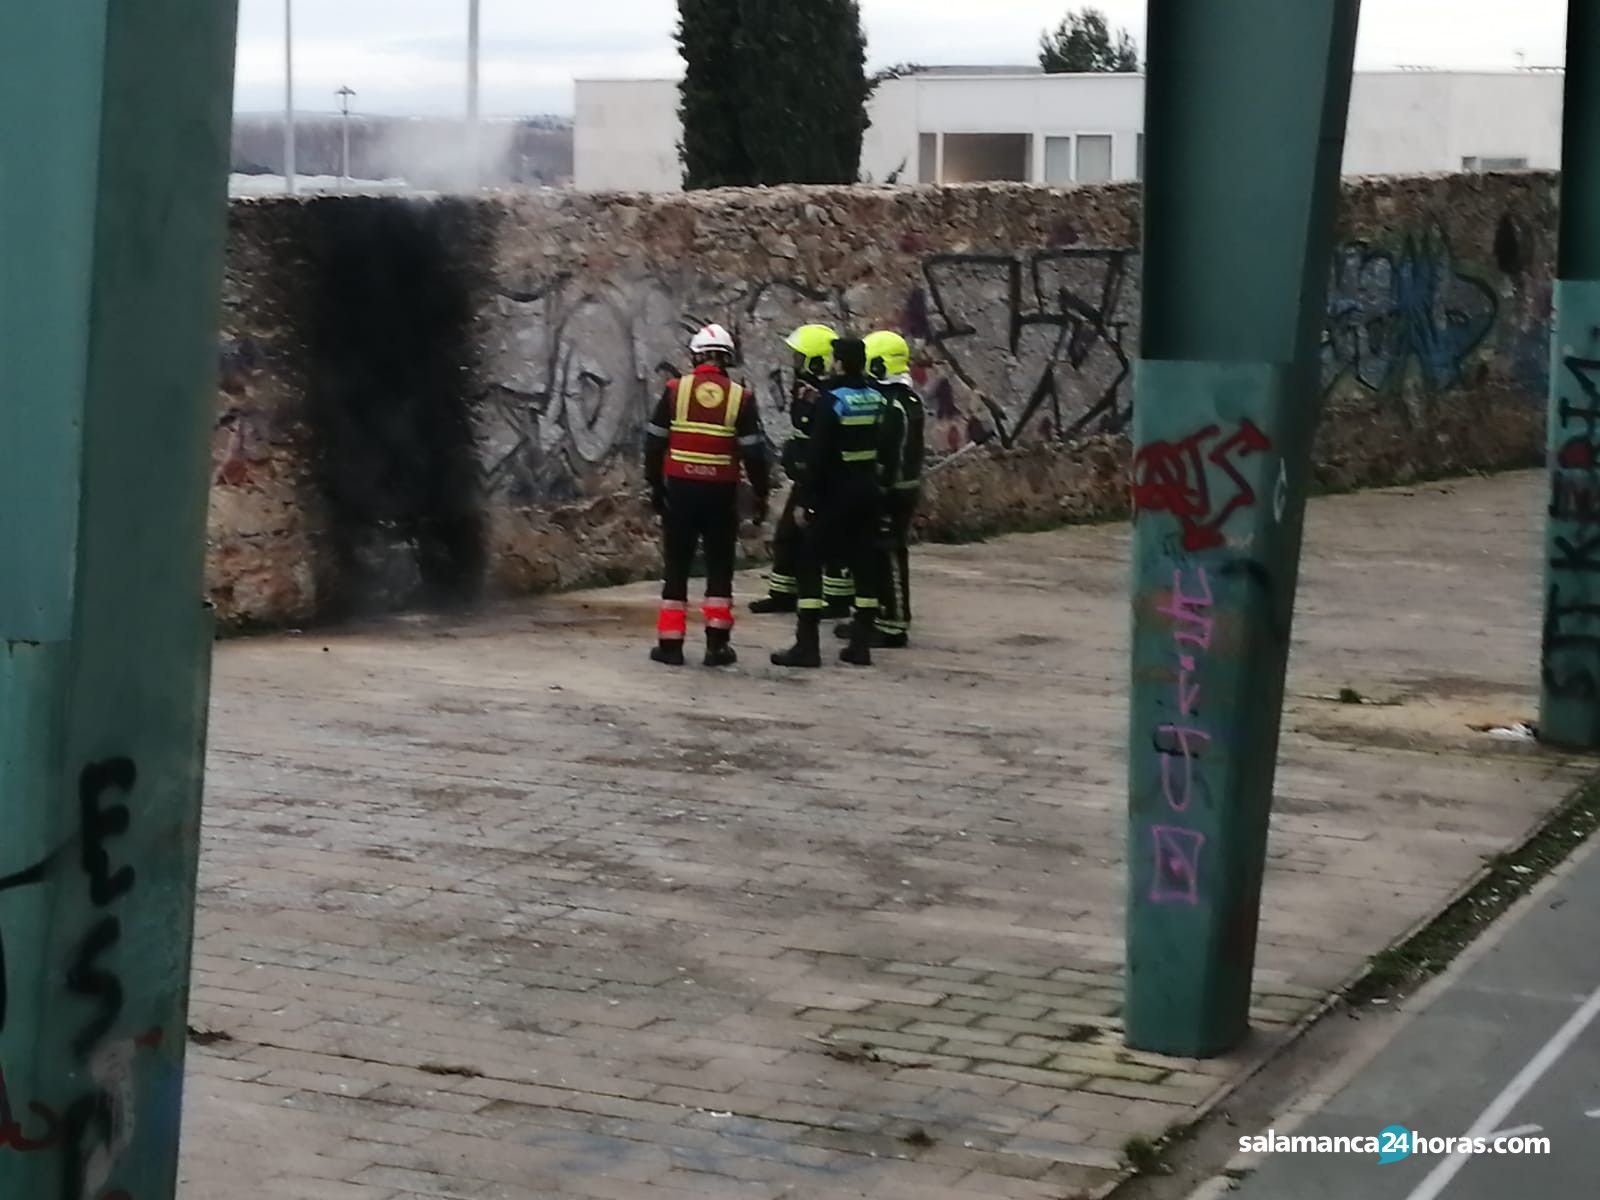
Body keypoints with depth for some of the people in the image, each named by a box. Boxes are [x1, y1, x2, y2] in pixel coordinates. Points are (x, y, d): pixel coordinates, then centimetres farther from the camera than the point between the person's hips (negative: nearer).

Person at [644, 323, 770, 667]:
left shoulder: (675, 391, -2)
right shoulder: (741, 398, -4)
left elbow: (654, 443, 2)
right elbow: (754, 452, -4)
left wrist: (655, 486, 13)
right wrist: (761, 494, 7)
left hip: (680, 488, 1)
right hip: (721, 492, -1)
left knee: (677, 565, 8)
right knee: (720, 566, 10)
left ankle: (670, 642, 8)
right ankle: (717, 643, 8)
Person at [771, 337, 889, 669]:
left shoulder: (831, 402, -13)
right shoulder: (878, 399, 5)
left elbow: (818, 456, -16)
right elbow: (886, 450, 12)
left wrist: (803, 499, -12)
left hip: (836, 492, -6)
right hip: (869, 491, 6)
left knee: (810, 561, -1)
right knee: (864, 563, 10)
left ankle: (807, 645, -7)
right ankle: (861, 645, 11)